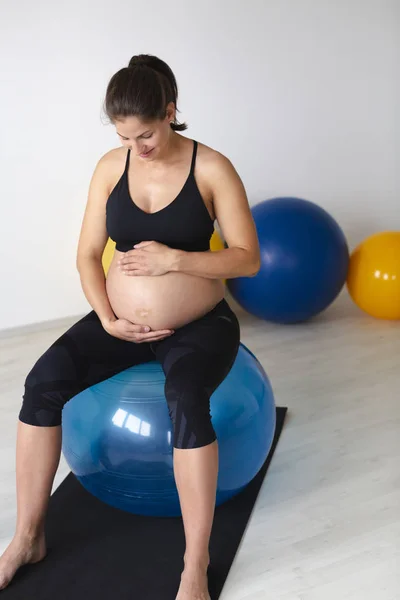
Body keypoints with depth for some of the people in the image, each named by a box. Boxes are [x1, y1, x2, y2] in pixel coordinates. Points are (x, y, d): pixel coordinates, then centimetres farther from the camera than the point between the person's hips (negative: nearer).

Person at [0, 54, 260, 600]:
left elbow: (248, 259, -10)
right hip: (122, 320, 4)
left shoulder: (212, 168, -9)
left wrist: (174, 258, -22)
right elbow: (88, 254, 3)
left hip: (199, 325, -3)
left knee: (185, 400, -35)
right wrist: (108, 320, -11)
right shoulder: (111, 167, 0)